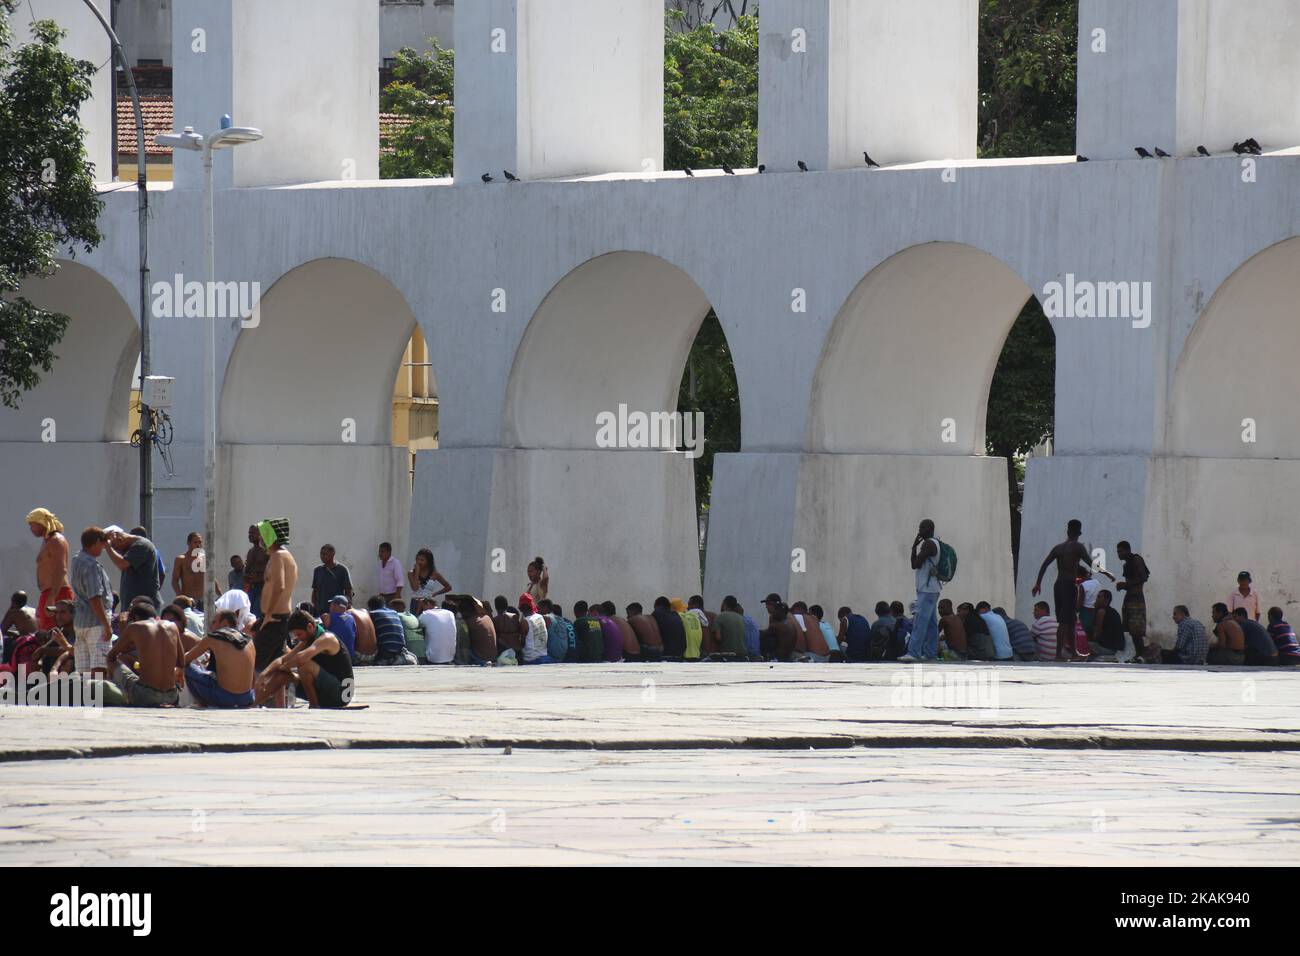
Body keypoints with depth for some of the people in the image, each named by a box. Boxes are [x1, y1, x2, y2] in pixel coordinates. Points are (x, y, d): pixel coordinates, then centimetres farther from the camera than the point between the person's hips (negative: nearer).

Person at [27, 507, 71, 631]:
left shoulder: (56, 541, -11)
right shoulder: (47, 541, 21)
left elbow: (61, 571, -22)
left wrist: (51, 598, -28)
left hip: (57, 593, -11)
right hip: (48, 593, 11)